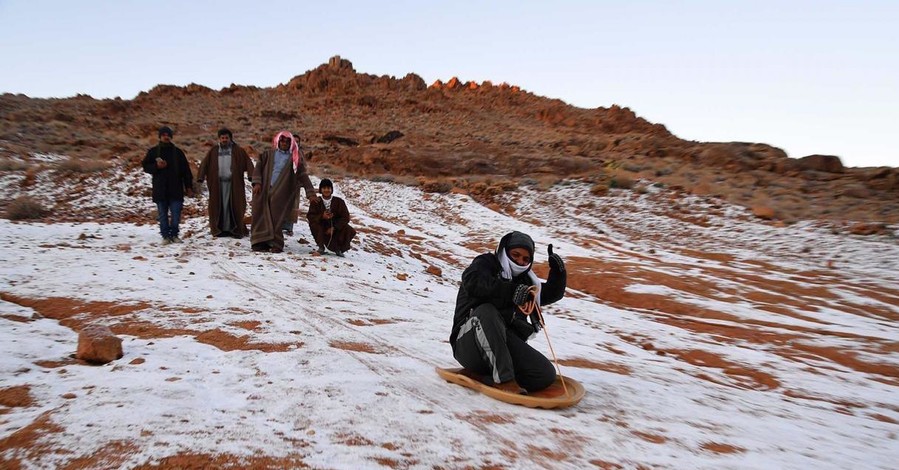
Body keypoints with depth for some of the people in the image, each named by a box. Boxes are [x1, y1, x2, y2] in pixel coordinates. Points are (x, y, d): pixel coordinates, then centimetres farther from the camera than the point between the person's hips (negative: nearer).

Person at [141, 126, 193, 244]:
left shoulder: (177, 152, 7)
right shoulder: (153, 151, 7)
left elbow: (186, 170, 7)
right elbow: (145, 166, 9)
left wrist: (189, 186, 2)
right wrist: (156, 166, -12)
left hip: (176, 189, 0)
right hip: (160, 189, 0)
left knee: (176, 214, -2)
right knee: (163, 214, 4)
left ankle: (174, 235, 10)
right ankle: (165, 236, 11)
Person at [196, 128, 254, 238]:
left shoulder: (238, 151, 6)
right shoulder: (213, 151, 12)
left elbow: (248, 162, -4)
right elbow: (204, 164, 5)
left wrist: (250, 175, -20)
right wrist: (200, 177, -9)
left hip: (233, 183, -2)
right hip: (217, 183, 2)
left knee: (234, 206, -3)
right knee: (219, 206, 2)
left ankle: (236, 229, 3)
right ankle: (219, 229, 7)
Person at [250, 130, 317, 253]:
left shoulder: (294, 159, 7)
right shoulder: (269, 154, 12)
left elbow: (303, 176, 2)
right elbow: (258, 167, 9)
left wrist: (311, 193, -6)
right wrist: (257, 182, -6)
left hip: (280, 194, -2)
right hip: (263, 191, 2)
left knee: (276, 219, -6)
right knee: (261, 216, 1)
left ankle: (276, 244, 1)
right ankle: (261, 242, 7)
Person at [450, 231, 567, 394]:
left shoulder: (524, 280, 24)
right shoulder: (485, 264, 4)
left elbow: (553, 293, 30)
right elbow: (473, 283, -19)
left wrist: (558, 271, 9)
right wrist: (512, 291, -29)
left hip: (505, 346, 5)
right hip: (470, 343, -5)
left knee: (547, 374, -15)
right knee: (486, 311, -36)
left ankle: (485, 379, -16)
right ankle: (503, 379, -35)